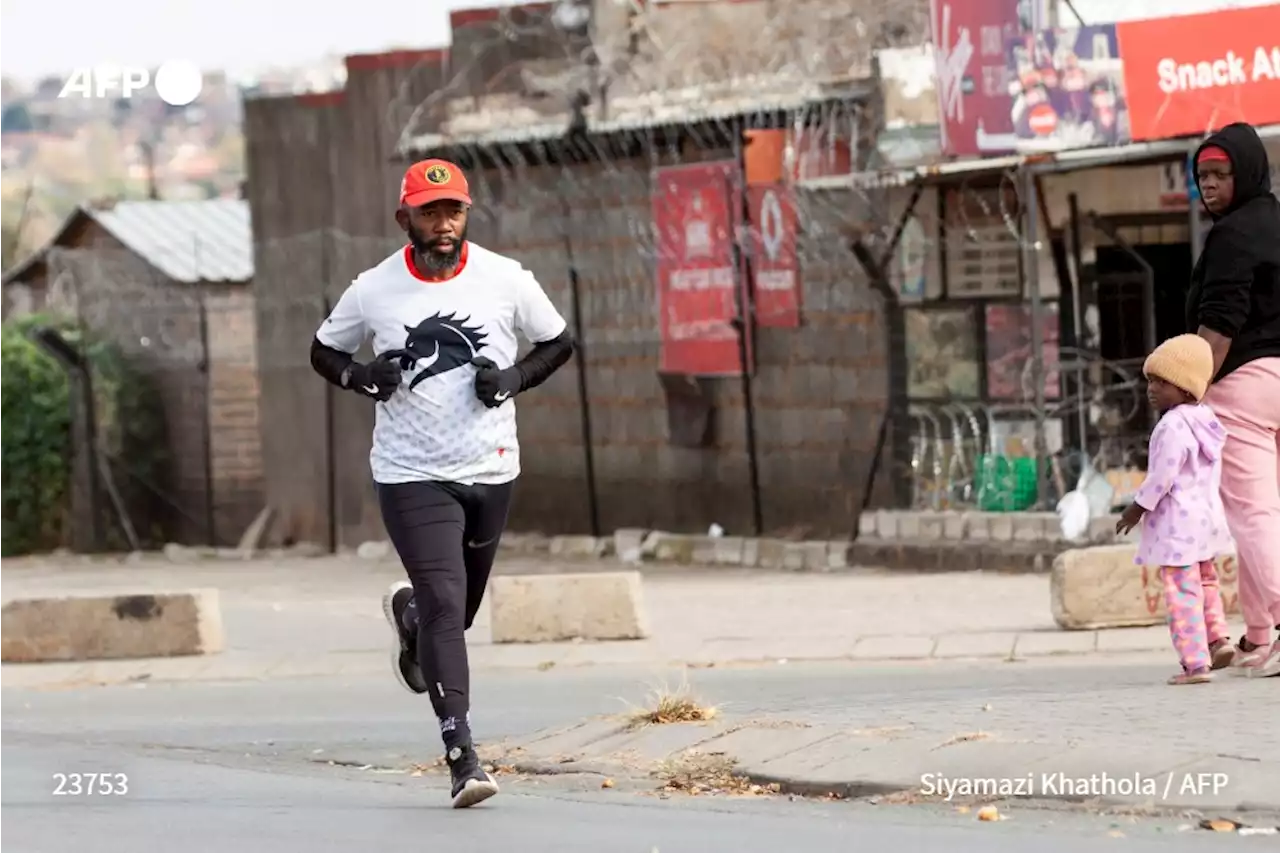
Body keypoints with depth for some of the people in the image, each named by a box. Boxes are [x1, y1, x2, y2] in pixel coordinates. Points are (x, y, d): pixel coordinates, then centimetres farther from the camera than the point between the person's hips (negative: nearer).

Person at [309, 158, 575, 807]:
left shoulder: (505, 279, -2)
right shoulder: (372, 290, -3)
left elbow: (558, 343, 10)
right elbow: (324, 352, 11)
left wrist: (514, 379, -9)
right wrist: (362, 377, -10)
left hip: (491, 471, 3)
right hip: (413, 476, -3)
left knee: (457, 610, 16)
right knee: (446, 608, -16)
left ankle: (408, 612, 54)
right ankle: (462, 759, -17)